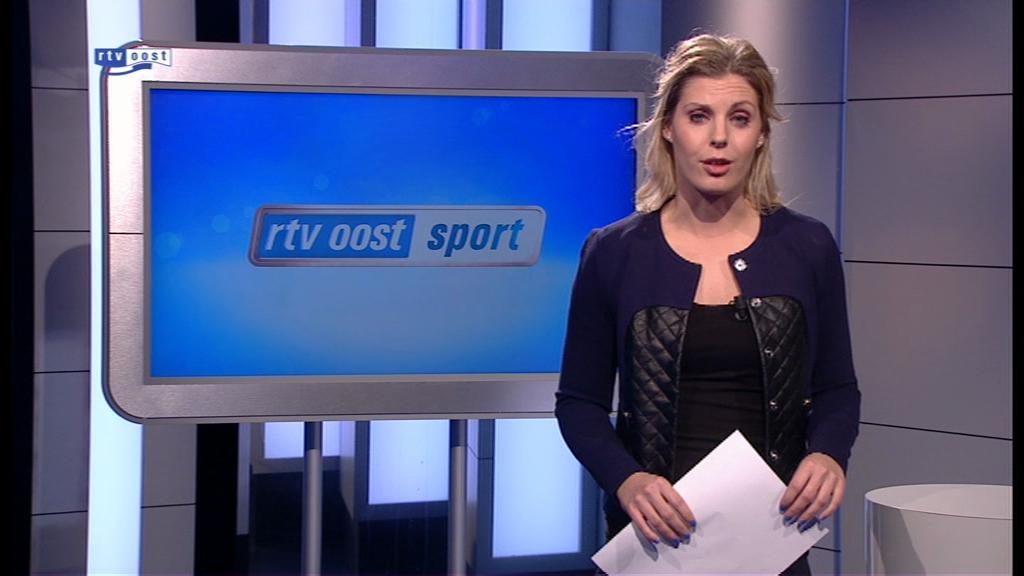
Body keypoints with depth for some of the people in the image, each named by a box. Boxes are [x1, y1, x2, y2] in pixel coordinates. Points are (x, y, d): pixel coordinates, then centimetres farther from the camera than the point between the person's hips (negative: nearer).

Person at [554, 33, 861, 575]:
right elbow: (579, 401, 0)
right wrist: (626, 480, -18)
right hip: (655, 531, -1)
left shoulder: (807, 248, -1)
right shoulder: (613, 253, -4)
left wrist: (827, 455, -14)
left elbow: (836, 390, 6)